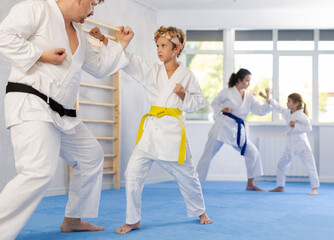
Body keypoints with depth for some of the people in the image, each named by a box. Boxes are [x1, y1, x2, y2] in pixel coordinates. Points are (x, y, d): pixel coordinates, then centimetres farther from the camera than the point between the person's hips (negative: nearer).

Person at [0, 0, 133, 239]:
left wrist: (121, 45, 26)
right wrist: (41, 55, -17)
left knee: (92, 156, 21)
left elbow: (100, 67, 30)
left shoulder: (79, 35, 20)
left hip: (61, 113, 10)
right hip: (30, 104, -10)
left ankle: (73, 219, 35)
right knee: (40, 172, -27)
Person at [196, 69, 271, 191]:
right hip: (222, 126, -5)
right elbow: (214, 103, 7)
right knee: (208, 154, -2)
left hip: (238, 130, 5)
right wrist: (221, 110, -12)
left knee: (252, 153, -2)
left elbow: (260, 110, 6)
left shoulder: (249, 97, 9)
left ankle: (250, 184, 11)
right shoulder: (227, 92, -3)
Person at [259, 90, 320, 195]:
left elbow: (309, 128, -18)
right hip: (291, 145, 8)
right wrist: (267, 97, 7)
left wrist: (295, 125, -22)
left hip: (302, 144, -7)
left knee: (310, 165, -7)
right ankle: (280, 186, 22)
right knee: (281, 164, 11)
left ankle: (315, 188, -1)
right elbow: (277, 107, 13)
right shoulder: (287, 112, 6)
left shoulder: (301, 115, -14)